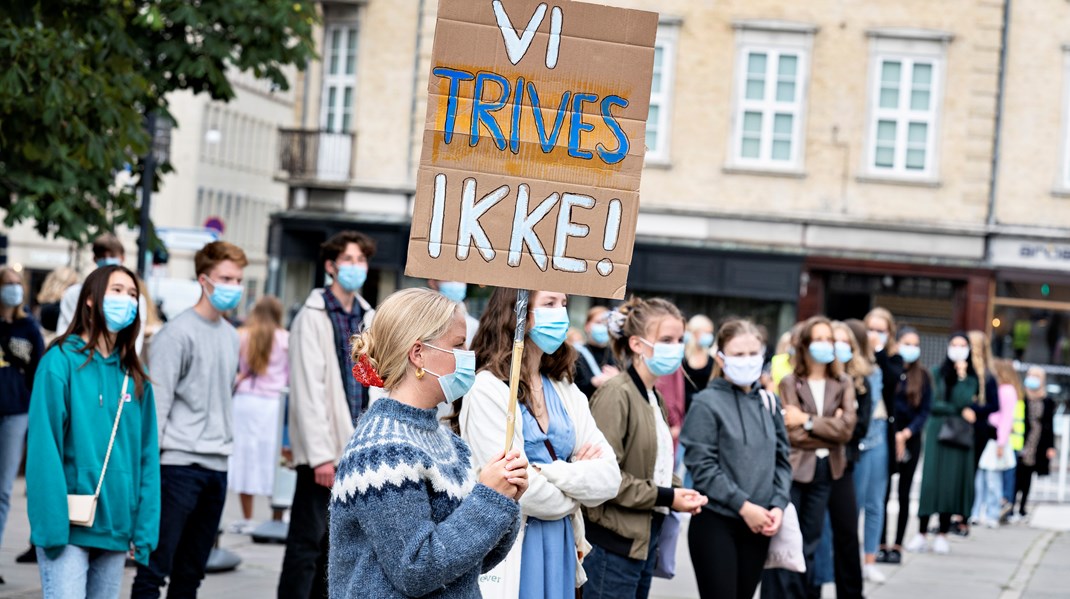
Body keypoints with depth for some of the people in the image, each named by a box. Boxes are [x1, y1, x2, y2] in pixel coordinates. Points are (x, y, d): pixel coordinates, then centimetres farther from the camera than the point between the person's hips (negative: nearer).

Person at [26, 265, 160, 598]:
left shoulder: (135, 377, 11)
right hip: (69, 529, -5)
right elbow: (44, 448, -10)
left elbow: (147, 457, 10)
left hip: (115, 530, 5)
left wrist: (144, 528, 2)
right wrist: (52, 525, -16)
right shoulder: (62, 362, -5)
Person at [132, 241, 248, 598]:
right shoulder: (178, 334, -8)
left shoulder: (231, 336, 15)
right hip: (179, 463, -7)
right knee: (156, 567, -8)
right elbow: (157, 403, -10)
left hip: (216, 466, 7)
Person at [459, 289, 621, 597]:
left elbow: (610, 478, 2)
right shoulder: (488, 389, -11)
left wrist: (551, 473, -14)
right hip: (513, 551, -6)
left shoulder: (565, 391, 11)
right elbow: (520, 490, -18)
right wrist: (580, 482, 1)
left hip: (561, 548, 6)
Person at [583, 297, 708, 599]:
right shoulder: (616, 394, -14)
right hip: (614, 541, -9)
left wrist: (678, 492, 2)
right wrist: (665, 497, -16)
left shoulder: (654, 398, 15)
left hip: (646, 537, 9)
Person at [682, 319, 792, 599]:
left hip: (757, 526, 5)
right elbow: (702, 467, -13)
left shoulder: (769, 403, 10)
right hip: (716, 522, -5)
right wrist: (743, 506, -16)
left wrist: (778, 505, -4)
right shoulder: (707, 404, -8)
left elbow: (782, 459, 11)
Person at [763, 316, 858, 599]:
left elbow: (846, 427, -5)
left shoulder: (843, 384, 10)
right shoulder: (789, 383, -1)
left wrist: (808, 421, -10)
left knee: (809, 546, 9)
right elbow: (791, 433, -10)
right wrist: (830, 430, -6)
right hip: (792, 471, -3)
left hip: (825, 471, 3)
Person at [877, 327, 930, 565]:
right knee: (882, 493, -1)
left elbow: (925, 411, 2)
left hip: (910, 440, 2)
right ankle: (882, 545, 6)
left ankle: (898, 546, 11)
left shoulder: (922, 376, 4)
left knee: (904, 494, 6)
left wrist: (906, 433, -12)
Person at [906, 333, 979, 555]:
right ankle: (922, 534, -5)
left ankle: (942, 535, 4)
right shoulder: (937, 373, 6)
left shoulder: (972, 377, 5)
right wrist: (959, 411, -8)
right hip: (937, 431, 0)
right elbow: (933, 404, -2)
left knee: (951, 483, -1)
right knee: (931, 481, -6)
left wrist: (961, 375, -11)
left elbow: (965, 401, -11)